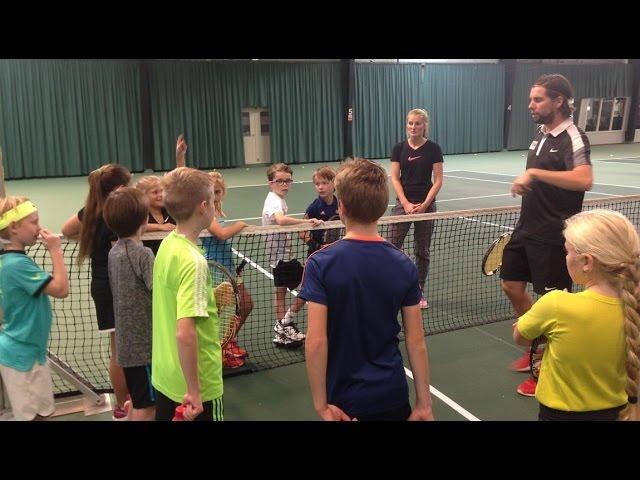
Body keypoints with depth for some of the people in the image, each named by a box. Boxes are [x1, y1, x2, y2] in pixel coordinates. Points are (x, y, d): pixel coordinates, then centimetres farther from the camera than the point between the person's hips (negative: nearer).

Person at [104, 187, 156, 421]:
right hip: (144, 342, -8)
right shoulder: (143, 254, -20)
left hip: (127, 341, 8)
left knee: (137, 401, 23)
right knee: (146, 406, 4)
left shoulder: (114, 252, 5)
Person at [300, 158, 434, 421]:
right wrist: (424, 403, 3)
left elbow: (316, 341, -19)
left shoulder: (320, 263, -17)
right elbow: (416, 341, -6)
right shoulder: (404, 265, -8)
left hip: (344, 401, -2)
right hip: (392, 395, 2)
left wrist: (321, 405, -10)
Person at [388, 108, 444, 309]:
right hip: (403, 204, 1)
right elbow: (395, 179, 0)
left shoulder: (433, 149, -2)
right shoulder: (399, 148, 2)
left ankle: (420, 292, 20)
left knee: (422, 251, 8)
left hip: (426, 204, -1)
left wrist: (424, 205, -12)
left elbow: (438, 181, -3)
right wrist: (407, 204, -10)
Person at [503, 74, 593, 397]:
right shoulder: (541, 133, 9)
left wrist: (533, 173, -36)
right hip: (526, 229, 9)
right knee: (512, 286, 15)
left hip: (553, 236, -8)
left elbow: (584, 179, -35)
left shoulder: (572, 138, -16)